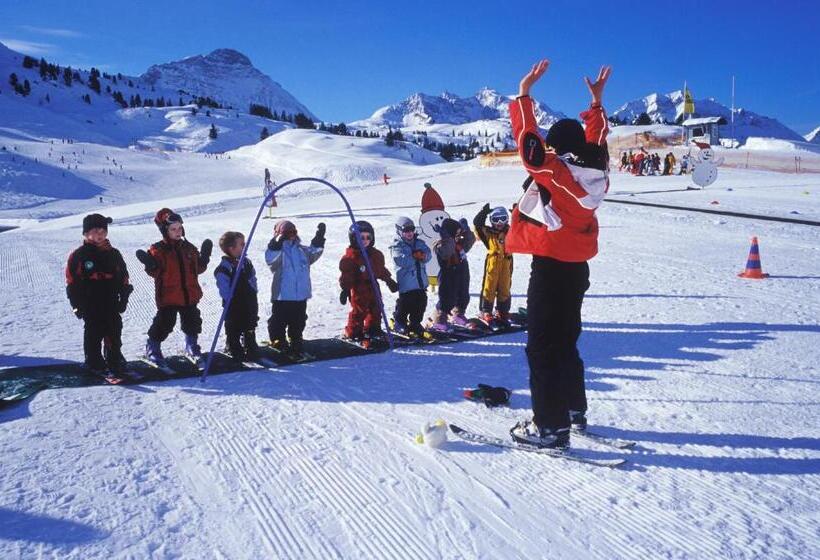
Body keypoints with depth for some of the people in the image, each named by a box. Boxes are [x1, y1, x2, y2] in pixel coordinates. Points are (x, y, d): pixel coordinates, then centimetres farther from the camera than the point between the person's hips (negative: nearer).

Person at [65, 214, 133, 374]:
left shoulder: (113, 254, 7)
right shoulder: (79, 255, -5)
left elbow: (124, 278, 12)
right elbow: (71, 283, -4)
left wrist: (123, 299, 6)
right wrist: (77, 305, -7)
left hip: (112, 304, 4)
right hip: (90, 306, -3)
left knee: (114, 333, 9)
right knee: (94, 334, 3)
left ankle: (114, 360, 23)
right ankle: (94, 362, 14)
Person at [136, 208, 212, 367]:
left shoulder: (188, 248, 7)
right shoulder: (158, 250, -7)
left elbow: (198, 268, 14)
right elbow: (155, 272, -8)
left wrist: (205, 256, 0)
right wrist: (150, 264, -28)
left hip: (190, 295, 5)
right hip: (168, 297, -5)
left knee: (193, 323, 13)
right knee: (164, 324, 0)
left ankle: (192, 348, 33)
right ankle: (152, 348, 20)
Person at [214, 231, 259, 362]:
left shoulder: (246, 263, 4)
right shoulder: (224, 268, -20)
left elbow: (253, 280, 15)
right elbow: (224, 290, -19)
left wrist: (254, 293, 9)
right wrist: (231, 302, -17)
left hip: (249, 304, 7)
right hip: (234, 307, -7)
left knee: (250, 329, 19)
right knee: (234, 331, 7)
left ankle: (251, 350, 32)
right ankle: (236, 352, 19)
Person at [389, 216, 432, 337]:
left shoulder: (419, 243, 12)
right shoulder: (397, 246, -5)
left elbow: (428, 254, -1)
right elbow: (401, 261, -19)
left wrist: (422, 255, -22)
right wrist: (414, 256, -14)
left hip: (421, 281, 6)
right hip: (406, 284, -6)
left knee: (421, 304, 10)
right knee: (405, 305, -1)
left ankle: (415, 324, 25)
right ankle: (399, 323, 19)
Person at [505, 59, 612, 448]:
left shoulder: (554, 170, -16)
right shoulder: (597, 171, 4)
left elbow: (528, 139, -13)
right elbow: (596, 140, 22)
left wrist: (524, 93, -5)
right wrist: (597, 102, 31)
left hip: (550, 267, -8)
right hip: (577, 267, 8)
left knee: (542, 346, -3)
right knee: (566, 340, 21)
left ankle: (550, 426, 0)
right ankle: (574, 409, 32)